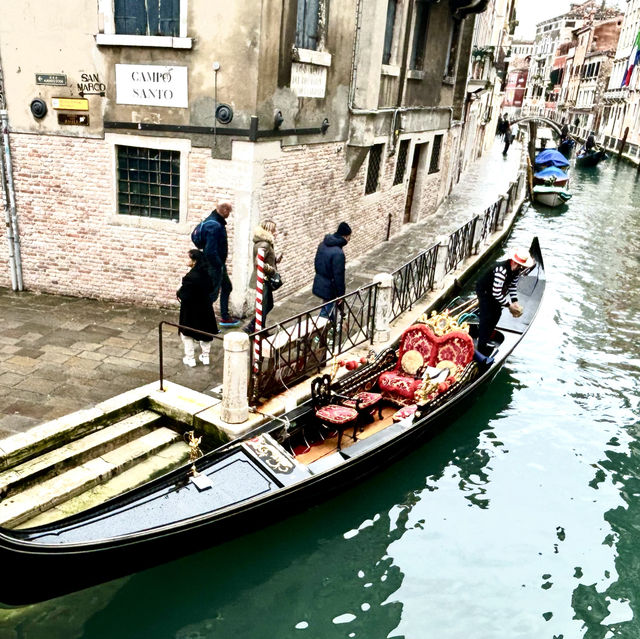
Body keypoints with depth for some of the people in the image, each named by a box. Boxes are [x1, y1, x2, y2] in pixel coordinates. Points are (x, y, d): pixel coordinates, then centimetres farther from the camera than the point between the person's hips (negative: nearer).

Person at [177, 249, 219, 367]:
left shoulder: (190, 277, -28)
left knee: (187, 335, 13)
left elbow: (184, 296, -26)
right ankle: (205, 356, 31)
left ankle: (190, 358, 21)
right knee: (205, 332, 20)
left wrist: (178, 292, -7)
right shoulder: (205, 273, -5)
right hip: (205, 309, 6)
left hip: (191, 311, -6)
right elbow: (211, 288, 8)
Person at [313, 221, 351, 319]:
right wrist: (340, 294, -14)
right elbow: (338, 276, -24)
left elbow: (316, 262, 12)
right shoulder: (338, 253, -28)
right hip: (328, 288, -9)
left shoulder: (322, 244, -1)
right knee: (326, 312, 7)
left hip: (319, 284, 9)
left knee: (328, 307, 25)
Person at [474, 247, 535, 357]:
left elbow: (513, 285, 4)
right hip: (484, 291, -9)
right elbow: (496, 293, -37)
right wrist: (509, 305, -27)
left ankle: (486, 341, 29)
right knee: (487, 318, -12)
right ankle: (481, 348, -8)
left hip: (495, 291, 9)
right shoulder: (502, 270, -38)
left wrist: (515, 301, -7)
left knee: (496, 315, 14)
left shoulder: (518, 270, -11)